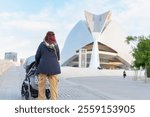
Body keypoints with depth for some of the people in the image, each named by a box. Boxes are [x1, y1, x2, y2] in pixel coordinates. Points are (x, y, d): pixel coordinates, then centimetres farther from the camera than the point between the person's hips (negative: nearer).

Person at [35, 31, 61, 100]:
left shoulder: (42, 44, 2)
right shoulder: (56, 46, 7)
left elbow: (37, 56, 6)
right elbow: (58, 57, 13)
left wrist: (37, 64, 23)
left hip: (43, 67, -1)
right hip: (54, 68, 2)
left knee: (41, 85, 6)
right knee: (54, 86, 4)